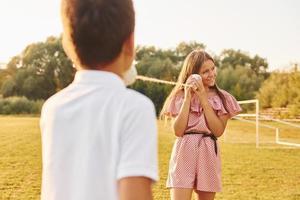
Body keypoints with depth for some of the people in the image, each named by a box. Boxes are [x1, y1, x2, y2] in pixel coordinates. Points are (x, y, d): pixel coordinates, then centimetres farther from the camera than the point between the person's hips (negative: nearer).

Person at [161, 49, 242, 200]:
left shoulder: (222, 98, 5)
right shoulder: (180, 96, 2)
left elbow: (218, 131, -8)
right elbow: (178, 130, -9)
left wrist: (204, 98, -10)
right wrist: (188, 97, -10)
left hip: (208, 155, 2)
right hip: (184, 154, -2)